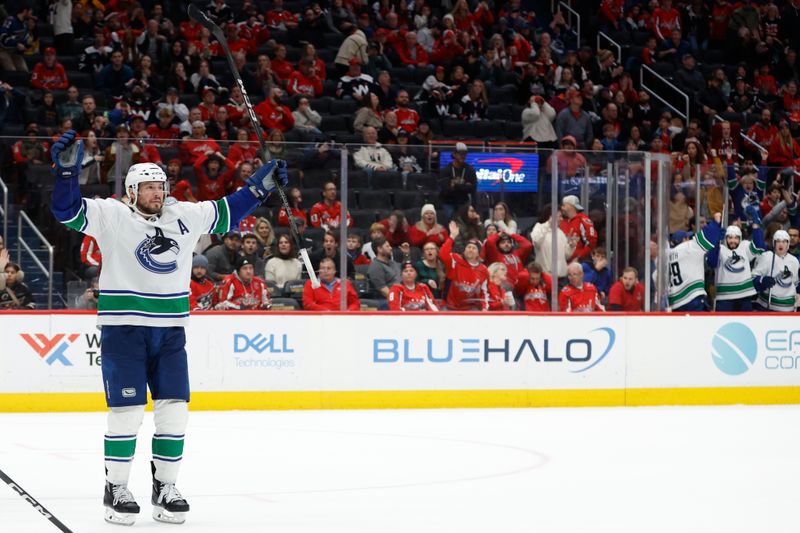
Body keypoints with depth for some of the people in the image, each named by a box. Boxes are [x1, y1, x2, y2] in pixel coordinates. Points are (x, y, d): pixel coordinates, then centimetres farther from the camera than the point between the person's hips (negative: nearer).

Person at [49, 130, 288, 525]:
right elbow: (67, 211, -14)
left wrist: (261, 185, 15)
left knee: (174, 411, 2)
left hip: (170, 330, 5)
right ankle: (116, 490, 5)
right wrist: (67, 169, -28)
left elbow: (227, 212, 20)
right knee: (127, 412, -6)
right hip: (123, 327, -5)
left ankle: (165, 489, 13)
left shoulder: (185, 216, 9)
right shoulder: (111, 216, -4)